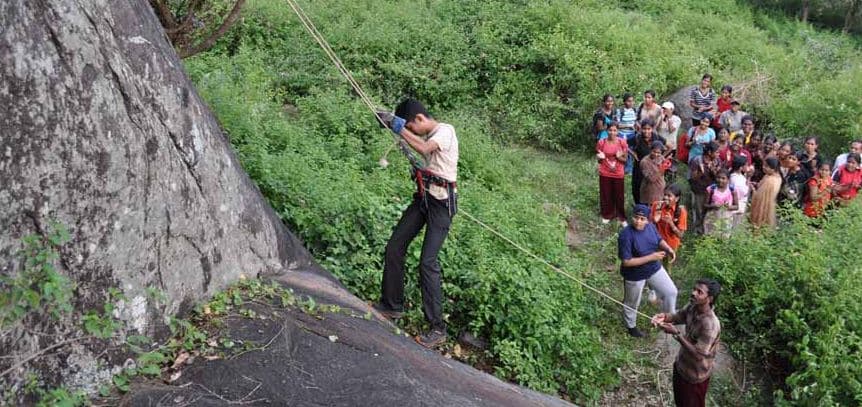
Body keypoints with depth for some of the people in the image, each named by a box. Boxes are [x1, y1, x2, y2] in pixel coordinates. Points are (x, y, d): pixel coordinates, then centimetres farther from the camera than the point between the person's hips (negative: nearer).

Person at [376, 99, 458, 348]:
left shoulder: (445, 130, -11)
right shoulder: (427, 136, 17)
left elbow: (424, 149, -28)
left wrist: (401, 130, -19)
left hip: (441, 202, -9)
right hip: (422, 197, 9)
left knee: (428, 262, -14)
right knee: (394, 247, 8)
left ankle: (437, 329, -8)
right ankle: (392, 305, 23)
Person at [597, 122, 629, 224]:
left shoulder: (622, 143, -8)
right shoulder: (601, 142, -7)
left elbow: (625, 159, 0)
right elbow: (598, 159, 5)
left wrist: (619, 157, -21)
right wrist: (600, 157, -18)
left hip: (618, 174, 0)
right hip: (605, 174, 1)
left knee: (619, 196, 8)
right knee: (606, 195, 10)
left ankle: (621, 217, 23)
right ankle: (607, 215, 29)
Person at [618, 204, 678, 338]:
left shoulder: (650, 226, -12)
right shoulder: (625, 235, -32)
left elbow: (659, 240, 8)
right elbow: (626, 262, -31)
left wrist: (669, 249, -14)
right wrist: (651, 257, -31)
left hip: (654, 269, 5)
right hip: (634, 275, -5)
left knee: (671, 292, 15)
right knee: (632, 303, 18)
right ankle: (631, 326, 46)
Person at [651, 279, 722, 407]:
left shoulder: (710, 324, -37)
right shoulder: (693, 306, -14)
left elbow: (698, 354, -32)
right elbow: (679, 317, 5)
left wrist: (676, 333, -35)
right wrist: (664, 317, -17)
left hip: (696, 375, -7)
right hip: (681, 365, 7)